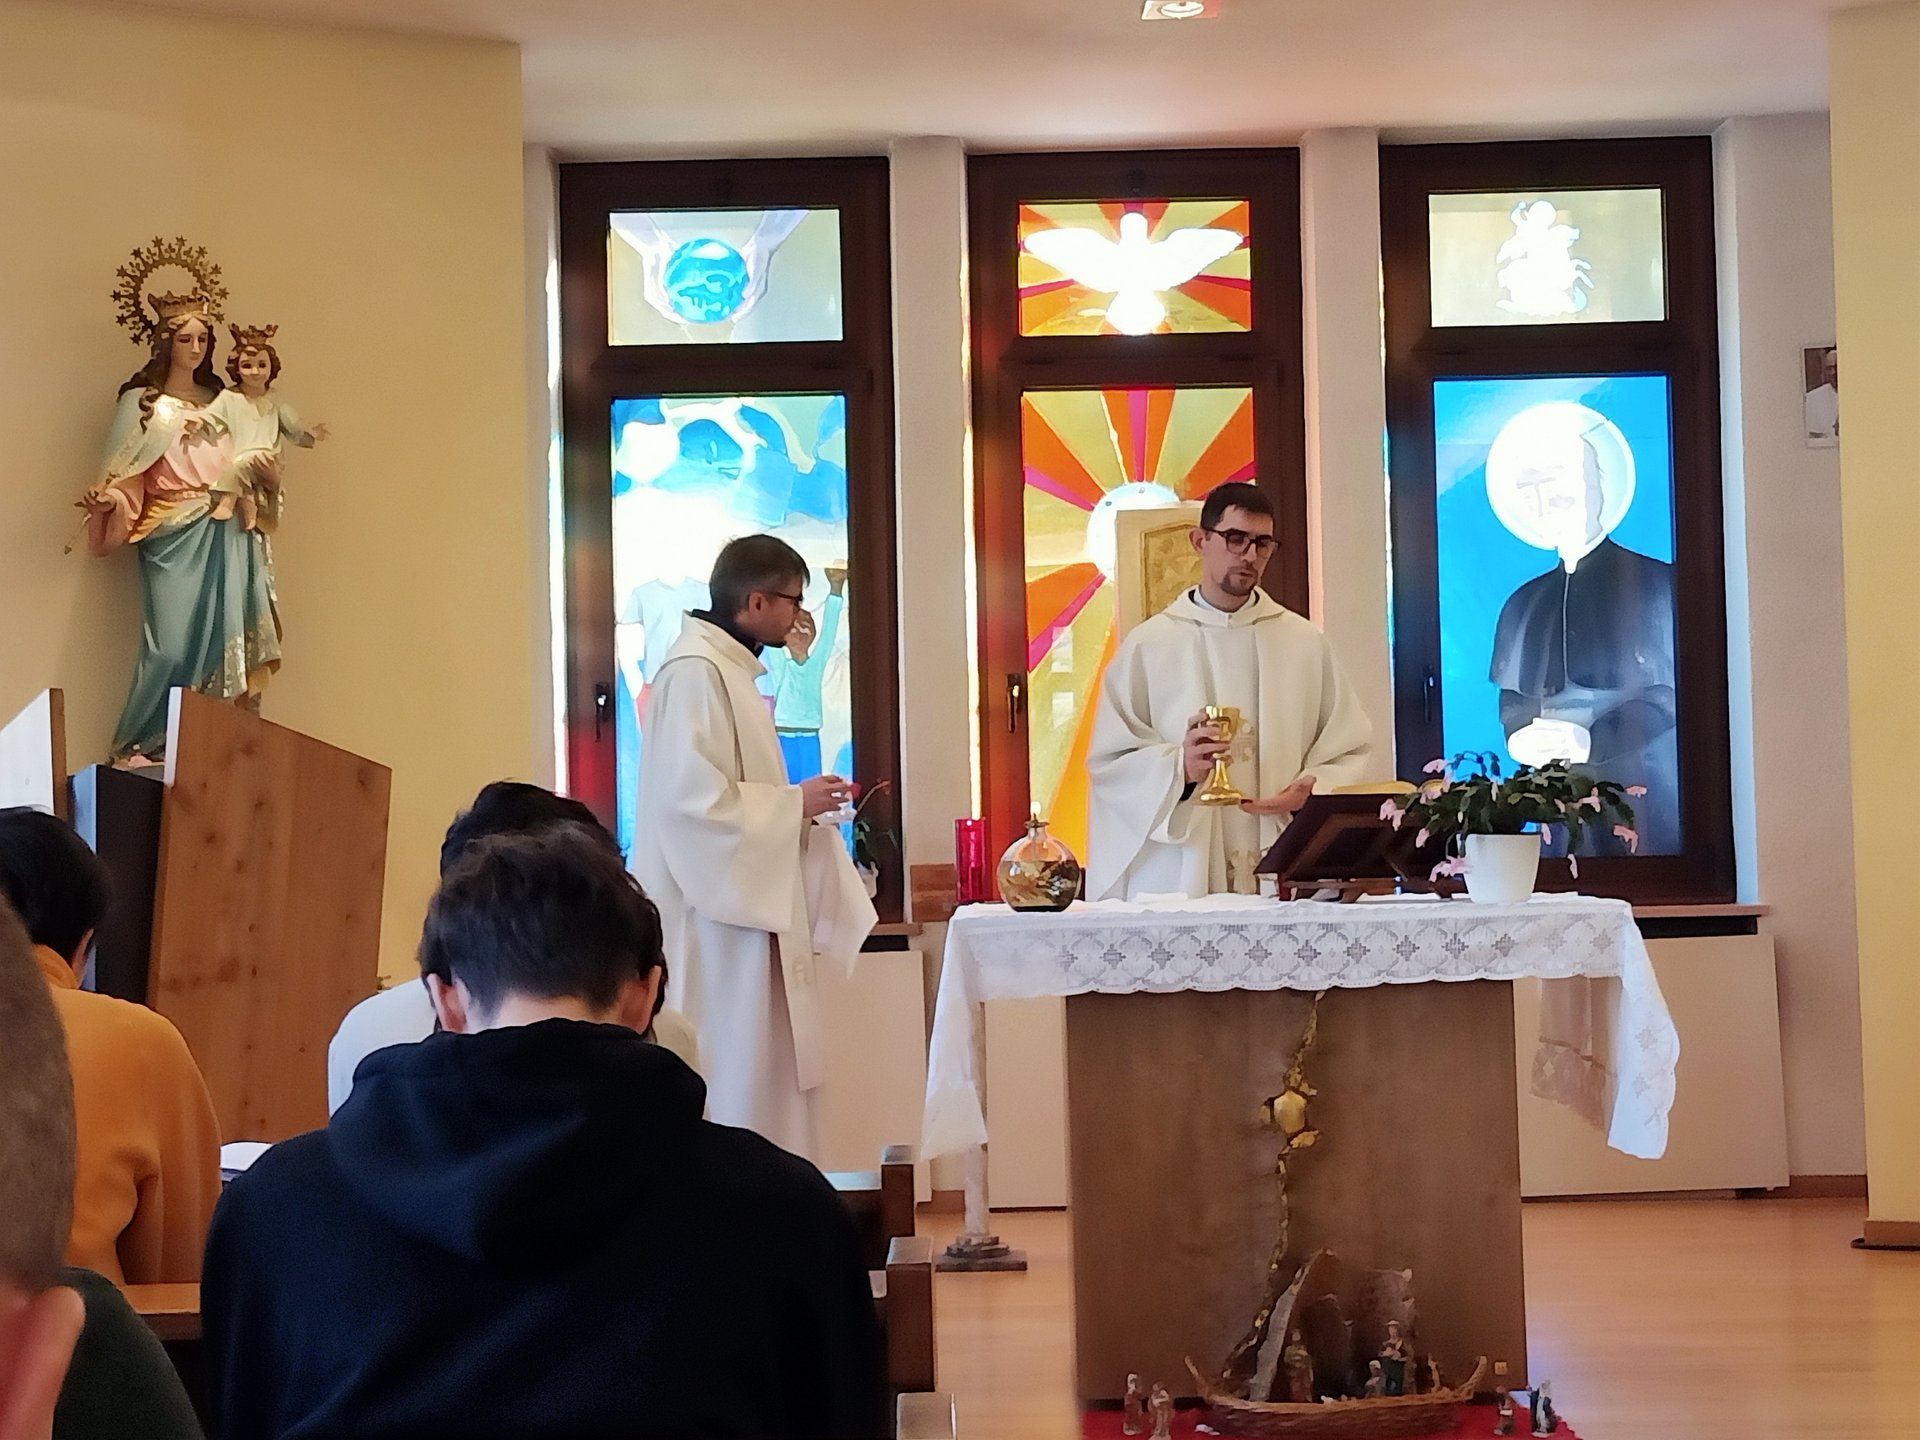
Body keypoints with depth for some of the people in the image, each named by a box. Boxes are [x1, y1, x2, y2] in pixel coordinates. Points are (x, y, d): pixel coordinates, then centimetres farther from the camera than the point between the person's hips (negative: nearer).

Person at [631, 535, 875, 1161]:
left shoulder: (728, 670, 14)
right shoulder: (695, 674, -16)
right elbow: (693, 798, -24)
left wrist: (798, 807, 11)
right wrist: (795, 803, -14)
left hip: (742, 912, 10)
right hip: (711, 925, -10)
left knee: (765, 1077, 11)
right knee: (729, 1087, -5)